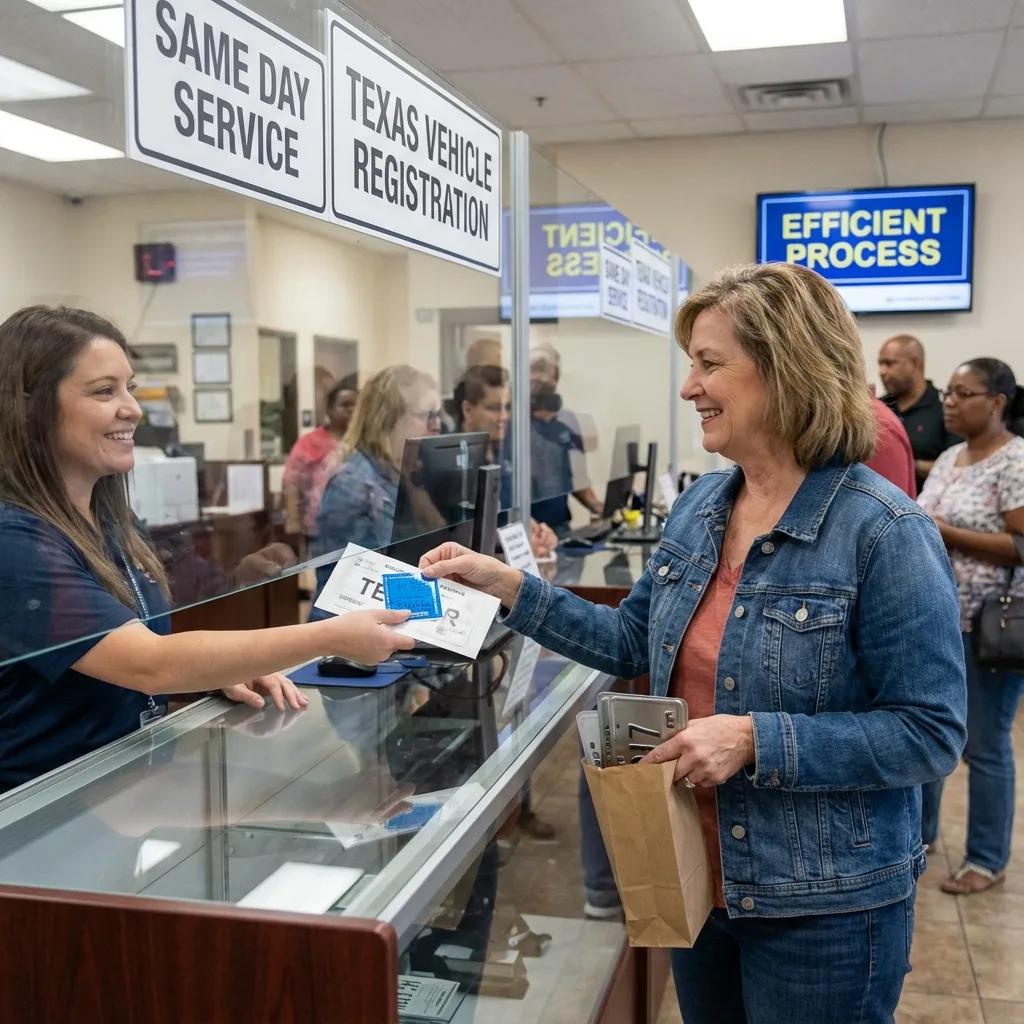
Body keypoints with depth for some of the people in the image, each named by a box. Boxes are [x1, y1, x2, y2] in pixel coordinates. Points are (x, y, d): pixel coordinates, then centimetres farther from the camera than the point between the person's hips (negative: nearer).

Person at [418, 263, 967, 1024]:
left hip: (823, 906, -7)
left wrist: (757, 740, -28)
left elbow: (931, 732, -20)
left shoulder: (885, 532, -21)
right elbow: (636, 642, 10)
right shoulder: (701, 505, 1)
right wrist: (505, 584, 3)